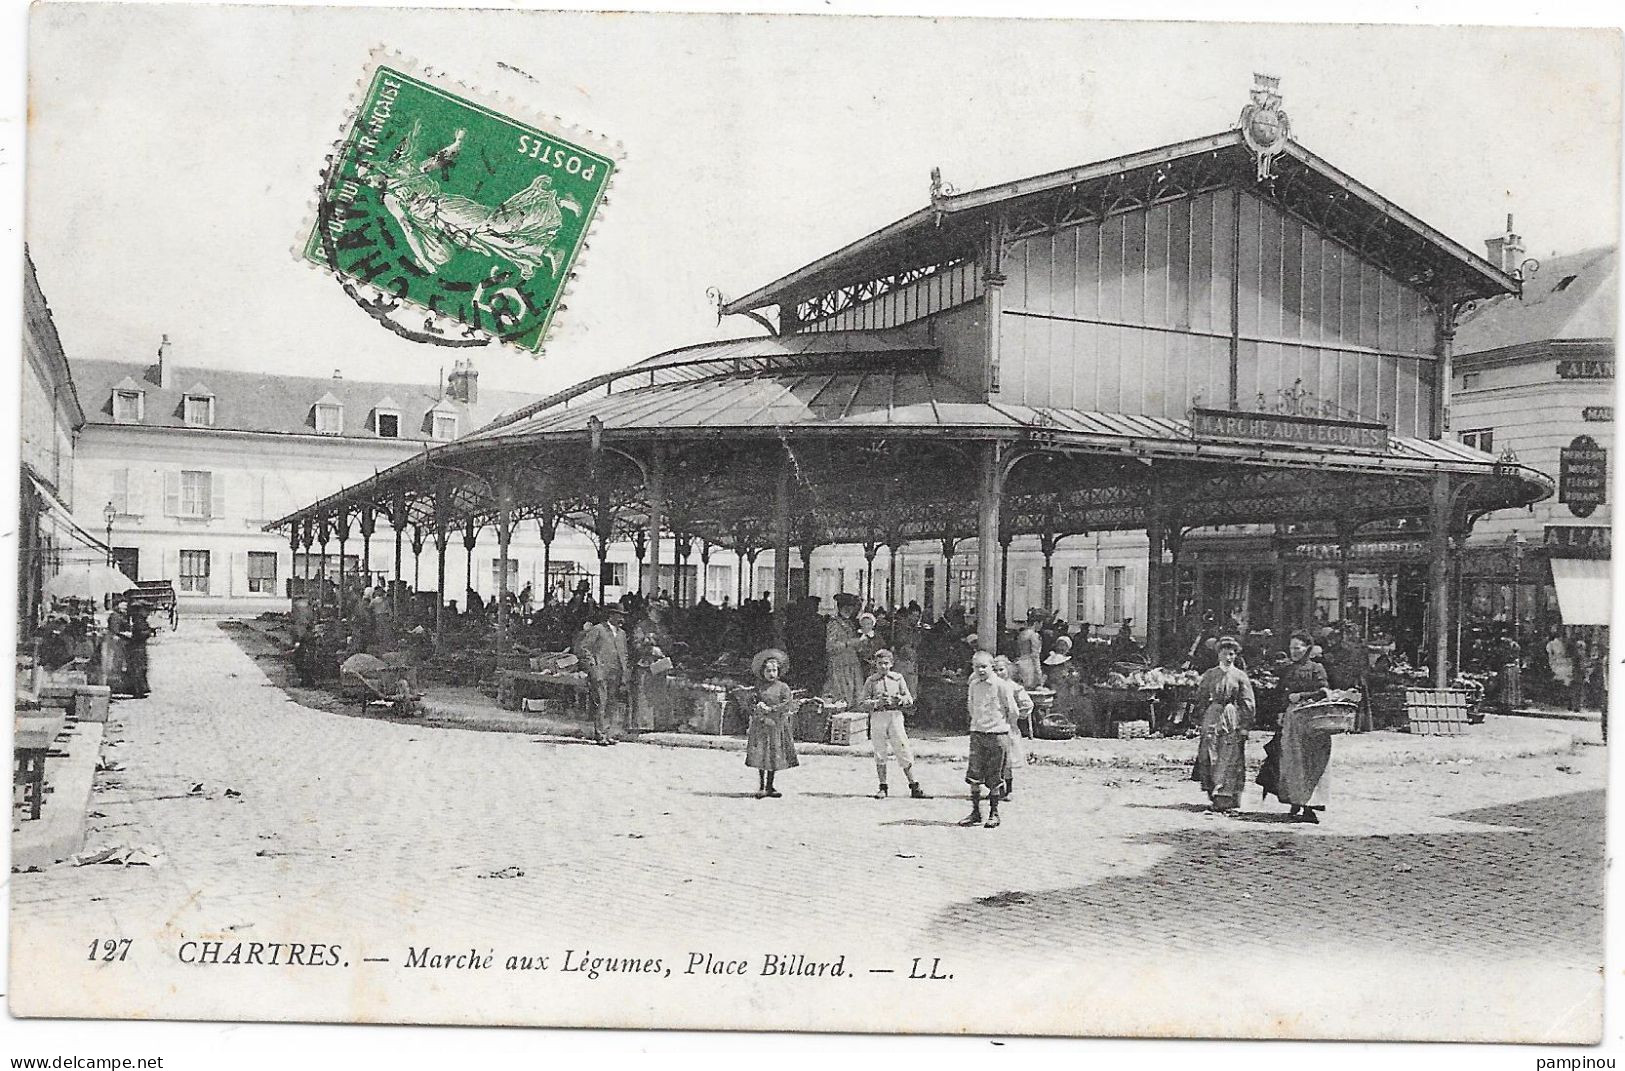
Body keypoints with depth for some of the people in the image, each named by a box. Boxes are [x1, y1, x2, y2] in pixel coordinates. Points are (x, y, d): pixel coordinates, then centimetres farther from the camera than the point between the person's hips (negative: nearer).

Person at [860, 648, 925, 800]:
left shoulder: (898, 678, 9)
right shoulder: (870, 681, 7)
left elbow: (910, 700, 9)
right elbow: (862, 704, 3)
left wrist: (900, 699, -13)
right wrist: (877, 702, -15)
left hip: (895, 716, 0)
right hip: (877, 718, 0)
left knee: (904, 752, -3)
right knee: (880, 754, 3)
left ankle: (914, 787, 3)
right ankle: (883, 788, 11)